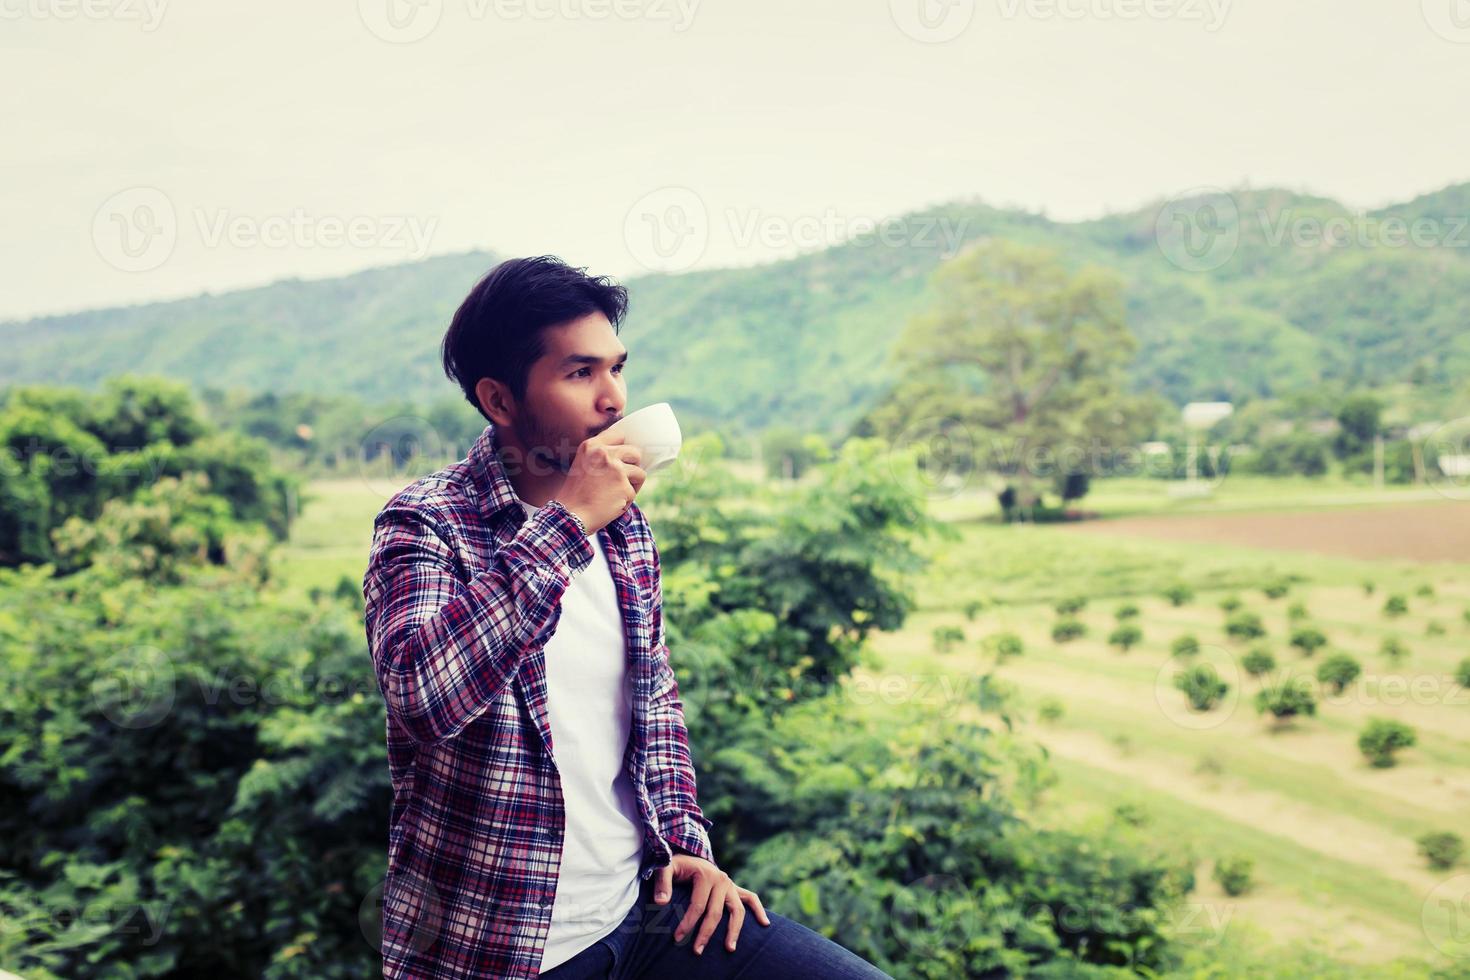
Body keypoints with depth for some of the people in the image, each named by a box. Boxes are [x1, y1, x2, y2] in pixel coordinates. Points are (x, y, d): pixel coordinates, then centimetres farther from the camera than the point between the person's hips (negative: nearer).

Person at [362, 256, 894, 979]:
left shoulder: (624, 521, 6)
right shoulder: (425, 523, -12)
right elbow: (419, 694, -31)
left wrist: (685, 842, 5)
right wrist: (565, 524, -27)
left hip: (645, 907, 5)